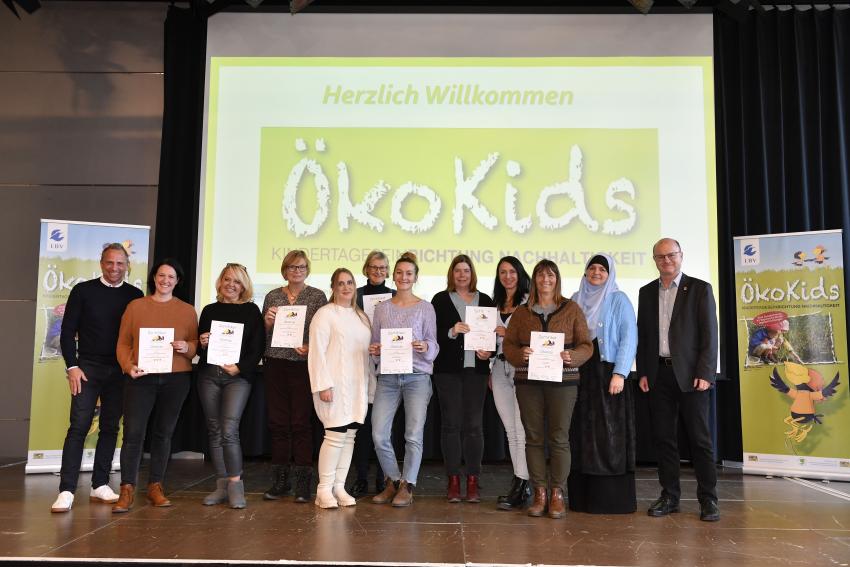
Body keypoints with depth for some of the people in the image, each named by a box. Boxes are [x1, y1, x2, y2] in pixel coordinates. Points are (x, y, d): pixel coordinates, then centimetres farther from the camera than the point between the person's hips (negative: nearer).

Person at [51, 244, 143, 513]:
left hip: (120, 371, 2)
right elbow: (68, 332, -1)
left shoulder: (135, 296, 4)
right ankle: (67, 490, -4)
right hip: (88, 367, -2)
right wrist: (72, 366, -8)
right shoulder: (83, 291, 0)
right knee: (79, 426, -7)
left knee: (110, 428, 8)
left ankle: (100, 485, 17)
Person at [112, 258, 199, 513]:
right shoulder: (135, 306, 8)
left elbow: (196, 344, 9)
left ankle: (155, 487, 18)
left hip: (176, 379, 1)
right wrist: (128, 366, -10)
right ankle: (127, 490, 3)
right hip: (141, 378, -1)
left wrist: (187, 347, -13)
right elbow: (123, 343, 6)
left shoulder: (187, 310, 10)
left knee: (163, 433, 8)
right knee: (133, 432, -7)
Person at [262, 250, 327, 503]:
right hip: (275, 365, 3)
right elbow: (262, 335, 14)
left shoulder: (317, 297, 2)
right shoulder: (272, 296, 11)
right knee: (278, 423, 7)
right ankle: (280, 480, 18)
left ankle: (303, 482, 6)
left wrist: (311, 348, -17)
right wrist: (267, 322, -6)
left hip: (304, 365, -3)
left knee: (301, 423, -2)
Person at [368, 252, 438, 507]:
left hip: (417, 376, -2)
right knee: (379, 435, -2)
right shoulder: (382, 309, 12)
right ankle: (393, 481, 20)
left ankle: (407, 486, 14)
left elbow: (433, 346, 3)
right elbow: (375, 343, 16)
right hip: (388, 377, 2)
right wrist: (374, 350, -6)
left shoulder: (425, 308, 4)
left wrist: (425, 347, -18)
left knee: (414, 435, -3)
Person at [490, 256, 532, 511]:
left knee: (522, 430, -9)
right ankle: (522, 486, 16)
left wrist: (508, 334, -13)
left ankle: (520, 486, -6)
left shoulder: (529, 302, -2)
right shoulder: (496, 304, 16)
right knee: (511, 430, 9)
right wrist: (490, 371, 19)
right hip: (500, 367, 6)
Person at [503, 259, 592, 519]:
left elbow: (586, 345, 4)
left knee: (559, 438, -1)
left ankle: (557, 494, 9)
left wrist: (572, 357, -16)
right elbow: (508, 344, 8)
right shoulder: (521, 312, 11)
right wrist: (520, 354, -13)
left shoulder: (571, 309, 6)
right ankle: (539, 492, 14)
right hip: (528, 381, 2)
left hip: (563, 381, -2)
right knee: (533, 437, 4)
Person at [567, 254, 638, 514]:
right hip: (579, 375, 4)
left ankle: (612, 498, 4)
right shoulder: (576, 300, 13)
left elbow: (629, 338, -7)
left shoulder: (618, 300, 0)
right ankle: (581, 495, 11)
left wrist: (619, 374, -16)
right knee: (581, 434, 5)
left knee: (608, 436, -3)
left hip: (607, 374, -4)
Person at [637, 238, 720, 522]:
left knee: (700, 438, 1)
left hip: (690, 374, -3)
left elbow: (710, 334, -4)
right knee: (664, 437, 7)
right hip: (658, 374, 4)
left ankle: (708, 499, 11)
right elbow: (642, 335, 12)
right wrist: (642, 373, 5)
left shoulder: (700, 289, 0)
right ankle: (669, 496, 16)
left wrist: (705, 373, -12)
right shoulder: (647, 292, 12)